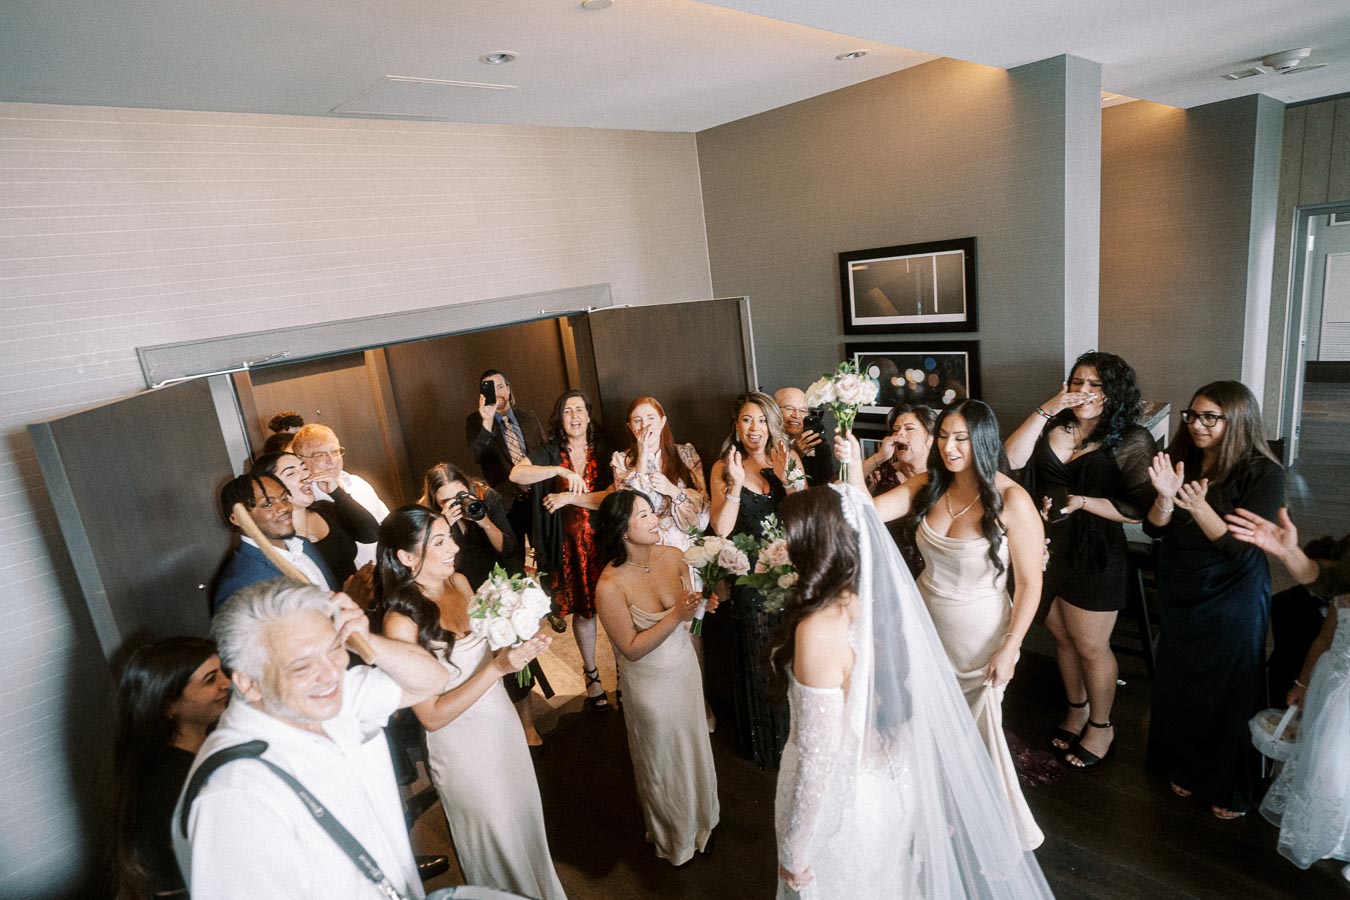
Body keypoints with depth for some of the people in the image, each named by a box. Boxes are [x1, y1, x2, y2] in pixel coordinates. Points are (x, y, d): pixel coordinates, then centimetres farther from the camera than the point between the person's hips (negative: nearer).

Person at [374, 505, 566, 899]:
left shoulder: (459, 582, -7)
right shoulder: (401, 622, -25)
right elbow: (432, 716, -21)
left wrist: (521, 646, -11)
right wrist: (497, 667, -29)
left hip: (505, 724, 6)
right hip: (465, 750, -6)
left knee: (527, 826, 25)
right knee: (499, 848, 17)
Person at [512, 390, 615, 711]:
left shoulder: (604, 451, -1)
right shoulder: (549, 453, -1)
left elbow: (614, 496, -13)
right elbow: (516, 474, -20)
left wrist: (570, 497, -18)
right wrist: (561, 471, -29)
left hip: (605, 542, 0)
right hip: (570, 546, 0)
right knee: (583, 610, 11)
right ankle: (591, 675, 31)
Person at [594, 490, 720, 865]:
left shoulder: (672, 556, -13)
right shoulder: (610, 586, -28)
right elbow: (632, 649, -22)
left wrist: (703, 605, -18)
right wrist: (676, 615, -30)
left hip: (685, 667, 5)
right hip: (651, 684, -4)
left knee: (694, 749, 24)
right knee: (664, 763, 20)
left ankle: (701, 820, 54)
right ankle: (673, 838, 49)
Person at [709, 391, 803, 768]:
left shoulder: (789, 460, 0)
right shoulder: (723, 467, -3)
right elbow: (721, 528, -12)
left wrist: (786, 478, -20)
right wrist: (737, 483, -22)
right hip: (750, 573, -1)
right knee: (758, 656, 10)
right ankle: (765, 742, 31)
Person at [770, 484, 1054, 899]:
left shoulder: (819, 630, -32)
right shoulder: (883, 598, -10)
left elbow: (820, 756, -26)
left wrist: (794, 852, -13)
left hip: (838, 798, -6)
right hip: (892, 784, 6)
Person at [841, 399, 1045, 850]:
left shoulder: (1012, 501, -20)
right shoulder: (928, 485, -7)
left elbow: (1029, 583, -15)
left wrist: (1009, 648, -14)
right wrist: (854, 463, -28)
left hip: (979, 636, -4)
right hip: (927, 623, 4)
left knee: (979, 728, 13)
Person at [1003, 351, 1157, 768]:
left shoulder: (1131, 441, -9)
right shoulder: (1054, 428, 2)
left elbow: (1139, 509, -15)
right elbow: (1011, 459, -14)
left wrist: (1081, 502, -23)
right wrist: (1045, 411, -16)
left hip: (1094, 558, -4)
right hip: (1047, 550, 4)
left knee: (1090, 647, 11)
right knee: (1062, 638, 20)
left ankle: (1101, 725, 34)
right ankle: (1076, 709, 43)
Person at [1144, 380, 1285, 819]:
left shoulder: (1262, 473, -14)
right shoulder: (1183, 461, -2)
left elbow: (1244, 548, -20)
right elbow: (1155, 531, -4)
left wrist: (1199, 507, -35)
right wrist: (1166, 497, -23)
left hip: (1233, 604, -4)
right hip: (1180, 597, 4)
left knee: (1228, 694, 10)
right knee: (1178, 686, 16)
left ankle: (1231, 789, 32)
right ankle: (1185, 769, 38)